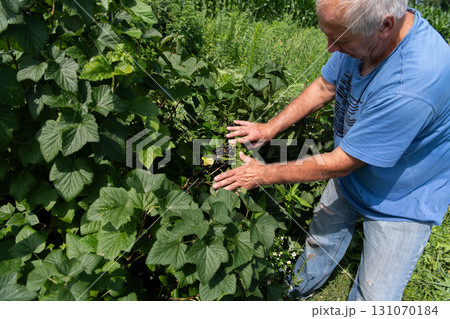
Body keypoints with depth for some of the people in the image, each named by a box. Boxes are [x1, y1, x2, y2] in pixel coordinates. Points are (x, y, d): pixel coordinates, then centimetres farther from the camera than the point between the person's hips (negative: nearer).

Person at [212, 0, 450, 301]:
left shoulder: (413, 85, -41)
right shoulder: (359, 33, -19)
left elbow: (340, 163, -32)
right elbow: (324, 87, -1)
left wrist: (265, 174, -22)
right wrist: (270, 127, -6)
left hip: (400, 201, -6)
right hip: (350, 176, 6)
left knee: (373, 297, 8)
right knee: (321, 238, 25)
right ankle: (298, 291, 53)